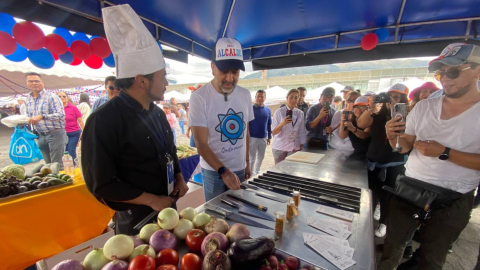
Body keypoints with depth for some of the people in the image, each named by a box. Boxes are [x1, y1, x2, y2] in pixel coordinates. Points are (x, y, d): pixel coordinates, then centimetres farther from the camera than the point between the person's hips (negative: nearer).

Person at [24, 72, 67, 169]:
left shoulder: (51, 96, -8)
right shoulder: (27, 100, 11)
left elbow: (60, 114, -18)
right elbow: (29, 117, 20)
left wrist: (42, 117, -26)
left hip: (55, 134, -6)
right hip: (40, 136, 7)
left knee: (56, 164, -2)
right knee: (48, 164, 15)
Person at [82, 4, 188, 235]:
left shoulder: (157, 113, 1)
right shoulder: (104, 120, -21)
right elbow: (101, 183, -19)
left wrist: (179, 179, -2)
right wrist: (152, 200, -17)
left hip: (167, 209, 7)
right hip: (135, 220, -6)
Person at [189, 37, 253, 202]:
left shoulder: (245, 95, -1)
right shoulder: (199, 97, -17)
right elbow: (201, 144, -17)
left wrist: (247, 162, 11)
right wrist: (223, 171, -26)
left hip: (240, 169, 5)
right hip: (214, 172, -4)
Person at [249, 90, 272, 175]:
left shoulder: (268, 110, 4)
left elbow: (269, 125, 11)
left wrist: (269, 137, 12)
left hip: (263, 138, 5)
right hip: (252, 138, -4)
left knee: (261, 157, 16)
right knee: (252, 158, 6)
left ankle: (257, 172, 36)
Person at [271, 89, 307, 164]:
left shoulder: (300, 113, 3)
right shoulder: (279, 112, -6)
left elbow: (302, 132, 6)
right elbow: (274, 132, -9)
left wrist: (301, 147, 4)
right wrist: (282, 123, -24)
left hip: (294, 148, 3)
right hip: (279, 147, -2)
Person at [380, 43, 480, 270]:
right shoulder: (423, 107, 0)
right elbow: (405, 147, 2)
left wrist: (444, 152, -22)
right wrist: (394, 137, -18)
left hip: (453, 200, -1)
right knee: (393, 242, 15)